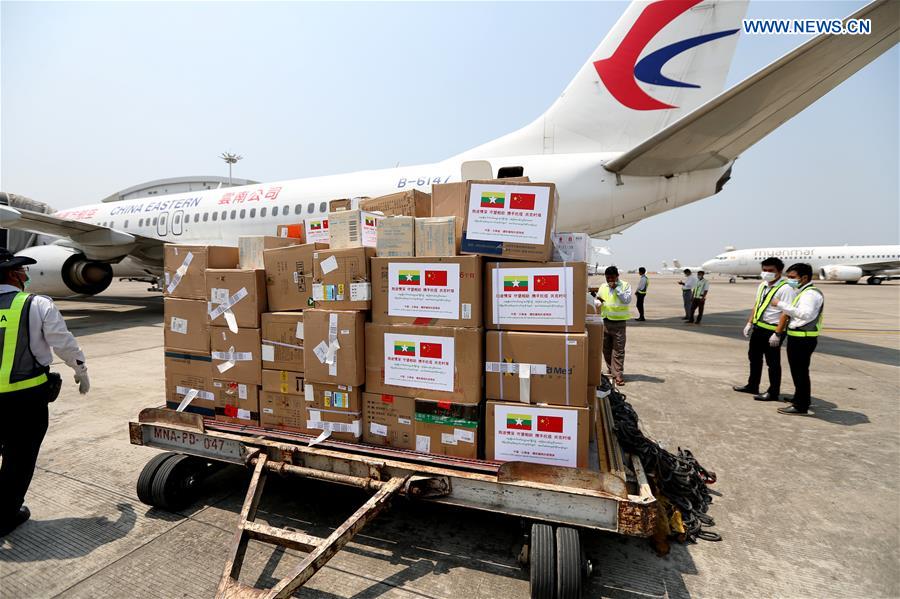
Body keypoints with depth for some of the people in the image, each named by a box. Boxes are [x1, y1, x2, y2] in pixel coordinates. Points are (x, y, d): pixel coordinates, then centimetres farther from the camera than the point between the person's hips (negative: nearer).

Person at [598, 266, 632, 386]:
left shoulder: (625, 285, -2)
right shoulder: (602, 287, 10)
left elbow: (627, 300, -14)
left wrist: (616, 288, -16)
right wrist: (599, 301, -7)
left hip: (619, 323, -4)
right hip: (605, 321, 5)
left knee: (618, 350, -3)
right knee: (606, 349, 11)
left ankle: (618, 375, 1)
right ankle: (611, 371, 27)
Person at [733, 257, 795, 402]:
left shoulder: (785, 288, -17)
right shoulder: (763, 285, 9)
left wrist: (777, 334, -24)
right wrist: (749, 323, 12)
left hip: (772, 330, -9)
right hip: (758, 328, 9)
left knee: (773, 363, 5)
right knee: (754, 357, 20)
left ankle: (773, 393, 19)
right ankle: (752, 386, 36)